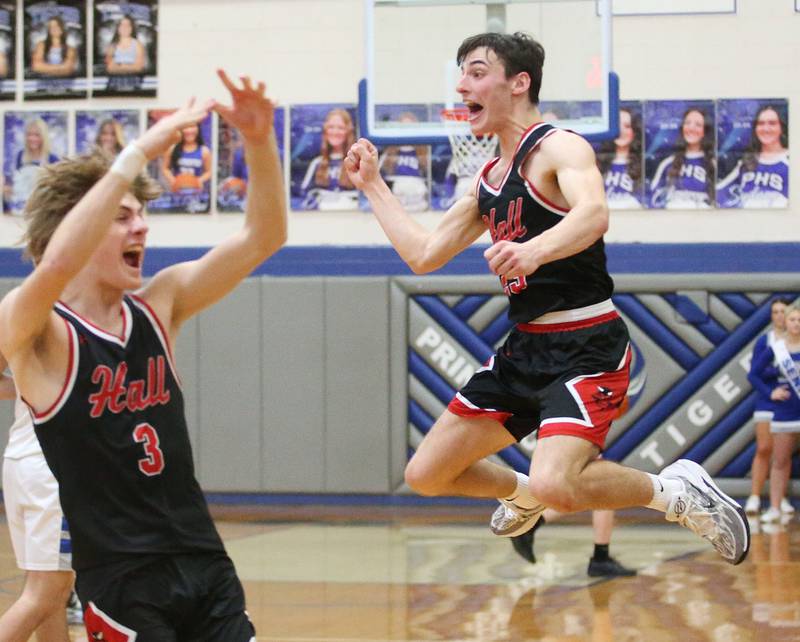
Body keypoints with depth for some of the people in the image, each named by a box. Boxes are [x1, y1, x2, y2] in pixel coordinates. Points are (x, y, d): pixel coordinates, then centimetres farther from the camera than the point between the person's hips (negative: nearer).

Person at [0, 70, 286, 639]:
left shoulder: (160, 306, 10)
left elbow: (263, 238, 6)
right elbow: (57, 263, -29)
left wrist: (259, 141, -11)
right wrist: (140, 153, -28)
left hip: (207, 566, 6)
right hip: (121, 582, -6)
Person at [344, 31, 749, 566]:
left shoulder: (559, 148, -11)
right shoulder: (489, 180, 15)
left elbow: (594, 214, -32)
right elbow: (423, 255, 22)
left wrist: (535, 250, -51)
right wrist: (373, 185, 23)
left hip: (588, 346, -8)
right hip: (526, 348, 8)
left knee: (555, 485, -30)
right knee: (426, 474, 8)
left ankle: (674, 491, -5)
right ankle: (523, 494, 36)